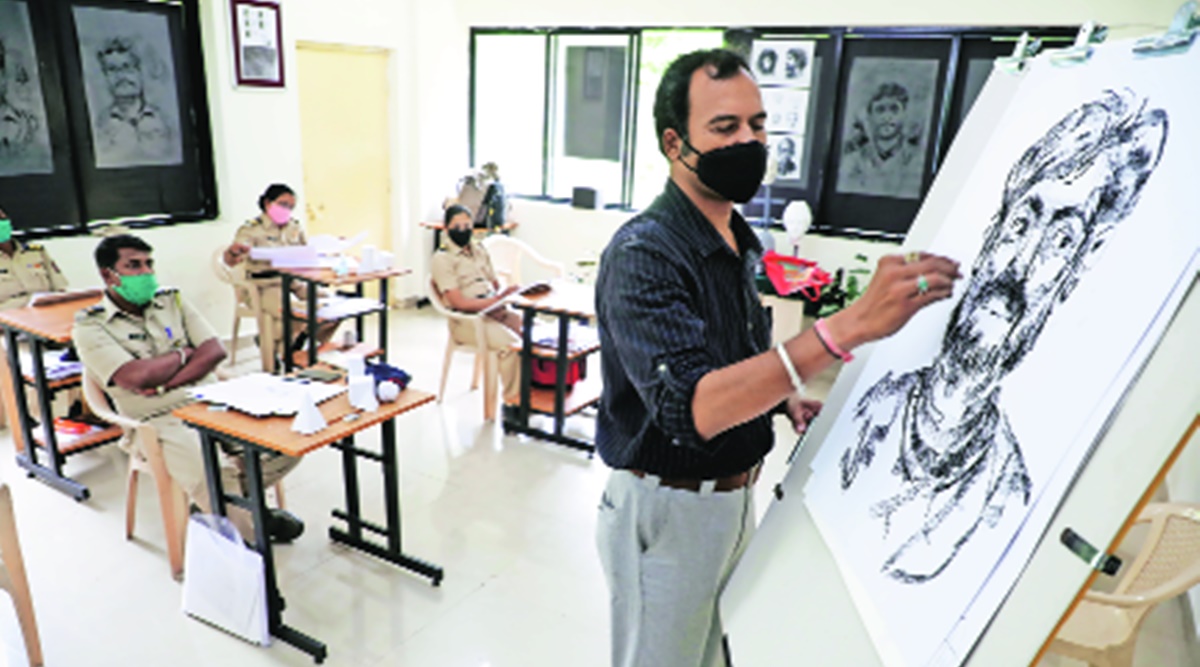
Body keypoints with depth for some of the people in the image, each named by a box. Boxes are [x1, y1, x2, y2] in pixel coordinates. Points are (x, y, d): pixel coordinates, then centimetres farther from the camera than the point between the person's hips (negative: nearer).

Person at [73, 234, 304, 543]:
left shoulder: (172, 300, 15)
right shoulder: (90, 327, 1)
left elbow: (215, 351, 2)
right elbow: (138, 377, -15)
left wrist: (164, 384, -11)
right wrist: (183, 354, 1)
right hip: (161, 423, -4)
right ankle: (256, 532, -6)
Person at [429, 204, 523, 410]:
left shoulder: (479, 251, 18)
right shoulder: (442, 259, -6)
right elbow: (459, 302, -14)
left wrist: (504, 293, -6)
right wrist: (497, 300, -19)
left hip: (494, 310, 7)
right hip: (466, 320, -7)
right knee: (511, 344, -31)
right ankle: (513, 401, -18)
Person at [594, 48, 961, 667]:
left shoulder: (737, 239, 4)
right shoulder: (642, 254, -24)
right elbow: (690, 408, -38)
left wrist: (787, 398, -2)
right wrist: (851, 323, -45)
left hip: (736, 496, 8)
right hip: (668, 509, -7)